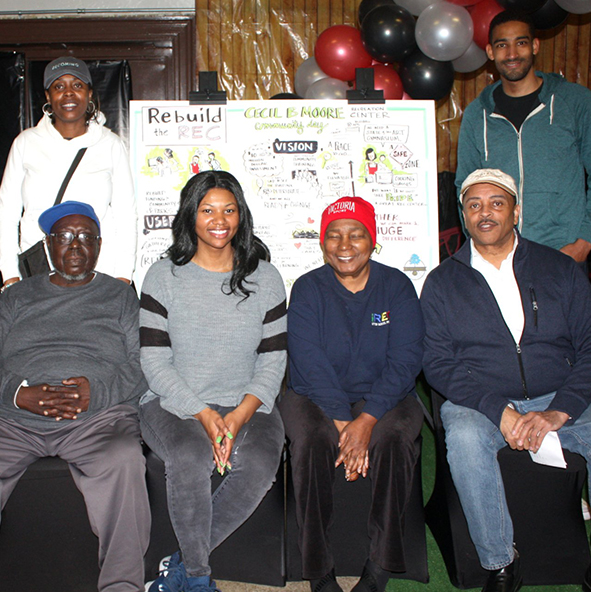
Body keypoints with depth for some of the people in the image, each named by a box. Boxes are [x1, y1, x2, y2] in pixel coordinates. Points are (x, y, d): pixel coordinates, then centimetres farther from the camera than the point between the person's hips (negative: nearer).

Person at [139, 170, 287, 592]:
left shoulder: (265, 279, 7)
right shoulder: (164, 277, 2)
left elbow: (273, 359, 4)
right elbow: (155, 360, -2)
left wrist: (242, 413, -13)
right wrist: (202, 414, -15)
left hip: (247, 403, 2)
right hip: (174, 403, -1)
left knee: (261, 462, -28)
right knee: (191, 457, -33)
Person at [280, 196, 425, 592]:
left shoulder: (397, 286, 4)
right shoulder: (307, 289, 3)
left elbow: (405, 359, -7)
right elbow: (311, 363, -9)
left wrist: (367, 419, -21)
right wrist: (342, 422, -22)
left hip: (384, 397, 0)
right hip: (316, 397, 0)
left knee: (395, 440, -31)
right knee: (310, 441, -31)